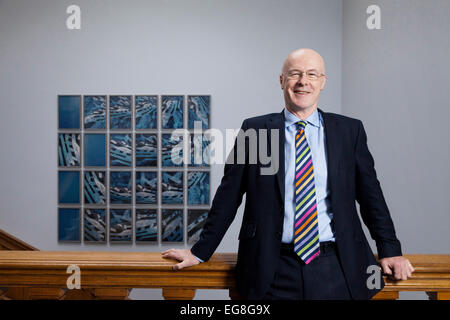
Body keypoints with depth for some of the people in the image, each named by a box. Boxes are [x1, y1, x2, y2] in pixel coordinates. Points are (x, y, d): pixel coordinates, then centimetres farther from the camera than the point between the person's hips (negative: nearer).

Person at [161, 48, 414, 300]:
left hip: (335, 270, 1)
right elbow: (229, 195, 5)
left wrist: (390, 251, 5)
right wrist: (200, 252, 5)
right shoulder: (254, 130, 2)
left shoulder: (350, 130, 6)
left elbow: (370, 194, 10)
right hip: (274, 271, -1)